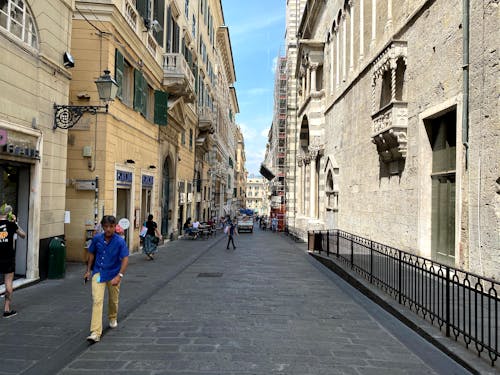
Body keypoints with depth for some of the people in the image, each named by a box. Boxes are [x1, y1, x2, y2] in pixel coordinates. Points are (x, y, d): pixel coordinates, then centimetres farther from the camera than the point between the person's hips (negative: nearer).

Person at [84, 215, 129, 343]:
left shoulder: (120, 241, -16)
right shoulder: (97, 239, -8)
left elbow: (125, 259, -18)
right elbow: (91, 254, 9)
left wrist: (119, 276, -27)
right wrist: (88, 270, 13)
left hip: (113, 274, -1)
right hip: (98, 273, 1)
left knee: (113, 300, 17)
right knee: (97, 300, -11)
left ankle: (113, 318, 48)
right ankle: (95, 333, -11)